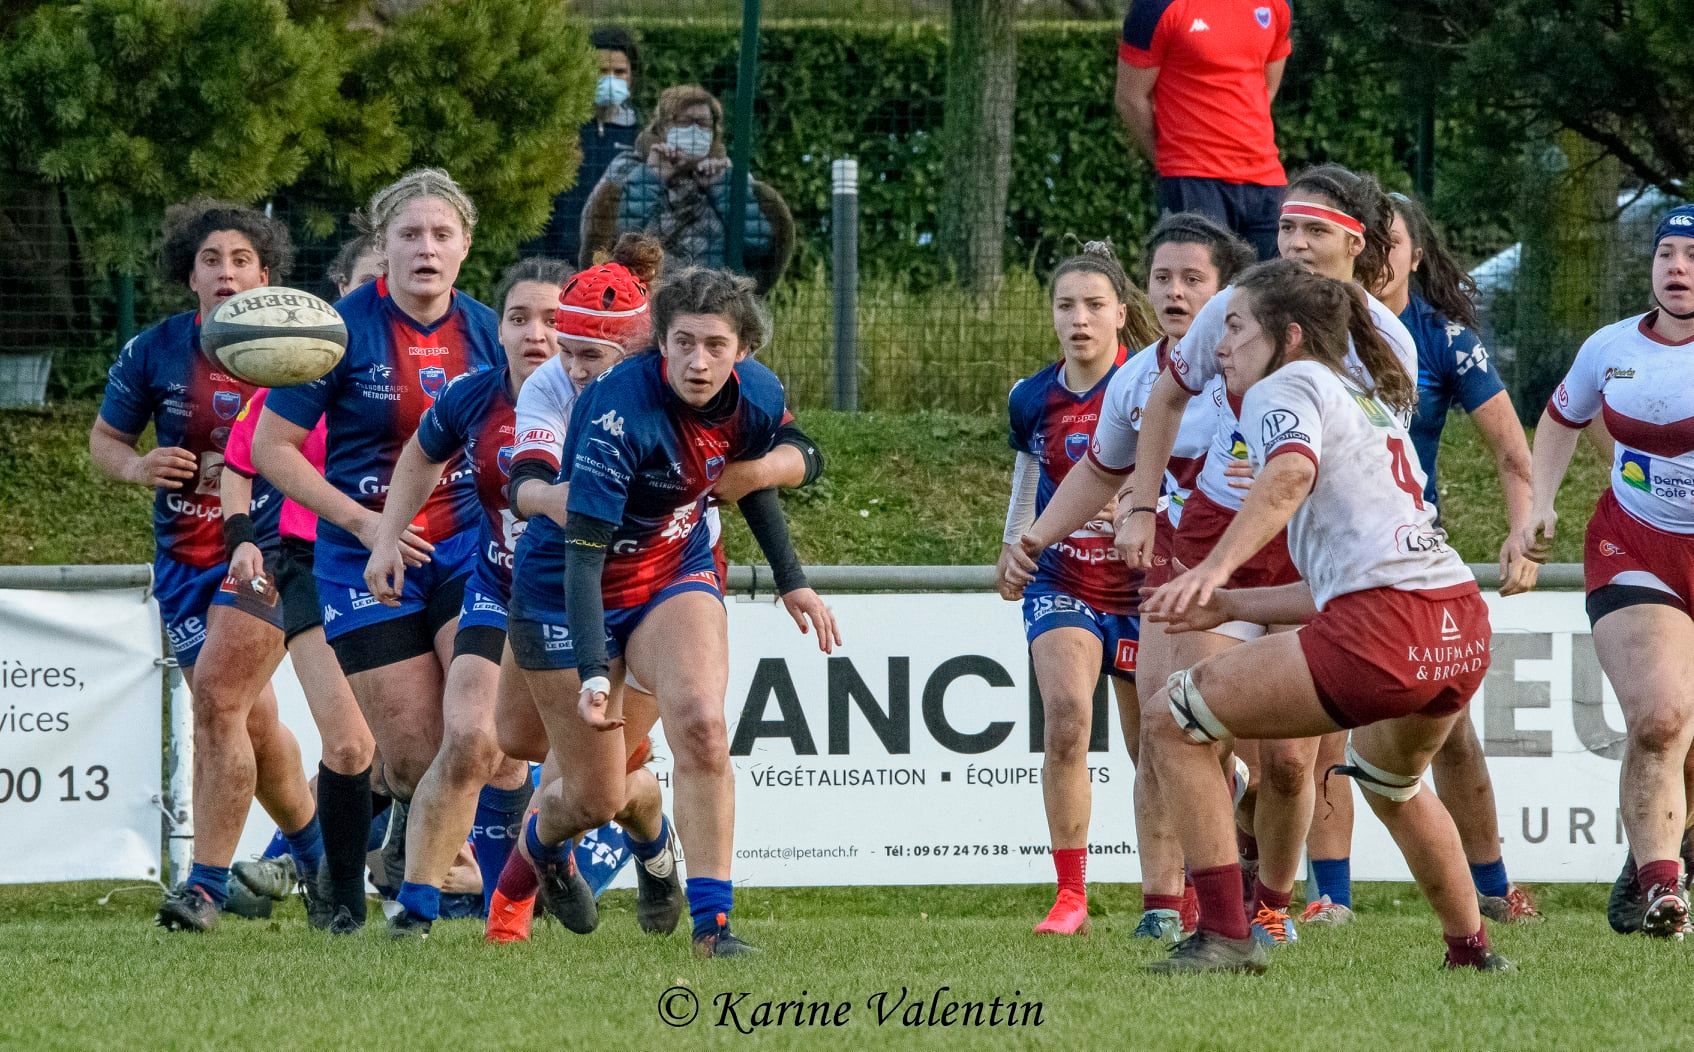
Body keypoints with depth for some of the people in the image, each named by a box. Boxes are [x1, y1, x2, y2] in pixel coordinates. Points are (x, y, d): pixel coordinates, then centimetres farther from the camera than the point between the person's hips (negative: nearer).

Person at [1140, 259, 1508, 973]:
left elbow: (1289, 474, -21)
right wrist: (1228, 606, 30)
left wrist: (1215, 568, -32)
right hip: (1464, 626, 9)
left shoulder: (1285, 388, 3)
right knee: (1389, 780, 39)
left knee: (1175, 721, 1)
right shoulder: (1370, 403, 29)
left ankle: (1223, 935, -6)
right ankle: (1471, 949, 45)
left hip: (1382, 632, -9)